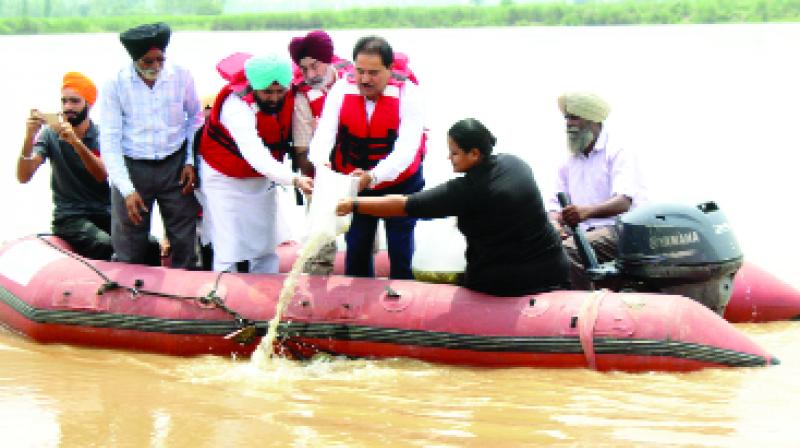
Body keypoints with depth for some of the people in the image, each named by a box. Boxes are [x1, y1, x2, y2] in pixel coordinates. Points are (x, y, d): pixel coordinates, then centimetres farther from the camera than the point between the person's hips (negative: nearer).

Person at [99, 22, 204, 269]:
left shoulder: (181, 77, -6)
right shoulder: (115, 86, -12)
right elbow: (110, 142, -10)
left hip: (175, 165, 2)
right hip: (132, 168, -2)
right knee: (129, 248, 2)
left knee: (184, 239, 8)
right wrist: (127, 190, -15)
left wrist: (191, 161, 2)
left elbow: (195, 118, 12)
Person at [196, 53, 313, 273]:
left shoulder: (288, 98, -11)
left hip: (262, 180, 6)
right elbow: (256, 156, -42)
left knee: (266, 250, 9)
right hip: (224, 179, -6)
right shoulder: (236, 106, -32)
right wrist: (294, 179, -54)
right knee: (228, 254, -11)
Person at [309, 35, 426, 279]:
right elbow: (324, 132, -25)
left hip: (400, 183, -2)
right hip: (353, 183, 2)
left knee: (400, 252, -1)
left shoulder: (407, 93, -20)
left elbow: (407, 147, -31)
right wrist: (321, 163, -49)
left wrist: (373, 176, -48)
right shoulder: (341, 90, -13)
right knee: (356, 251, 7)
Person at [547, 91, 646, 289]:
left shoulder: (618, 154, 1)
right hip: (582, 233, 6)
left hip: (615, 230, -6)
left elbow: (624, 202, -15)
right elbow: (556, 206, 18)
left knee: (566, 252, -33)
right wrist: (555, 225, -8)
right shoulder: (569, 163, 23)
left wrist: (587, 211, -34)